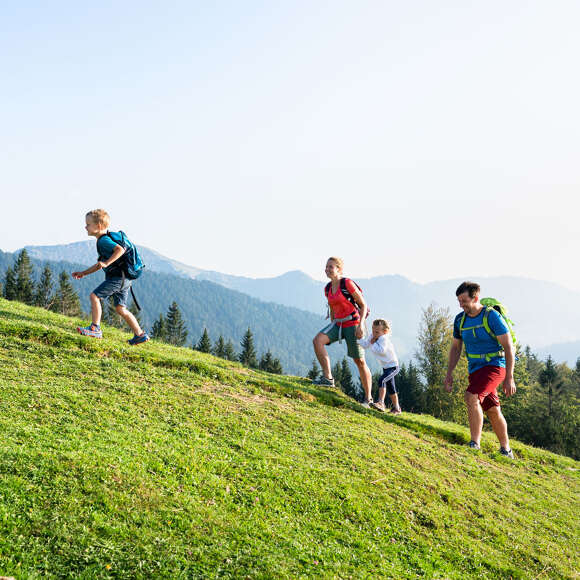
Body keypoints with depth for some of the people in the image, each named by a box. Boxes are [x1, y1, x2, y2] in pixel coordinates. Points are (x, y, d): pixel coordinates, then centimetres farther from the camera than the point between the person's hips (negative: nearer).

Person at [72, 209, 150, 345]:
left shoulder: (103, 240, -11)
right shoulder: (103, 240, 21)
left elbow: (120, 249, -28)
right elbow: (100, 264, 30)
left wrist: (106, 263, -29)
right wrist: (83, 273, 29)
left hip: (117, 277, -10)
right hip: (122, 278, 10)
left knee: (94, 295, -9)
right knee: (120, 308, 11)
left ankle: (95, 328, -6)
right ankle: (140, 334, 13)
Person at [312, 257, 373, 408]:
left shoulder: (347, 284, -13)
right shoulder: (328, 289, 7)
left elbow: (363, 305, -11)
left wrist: (361, 324, -20)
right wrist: (332, 329, 20)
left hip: (353, 324, -6)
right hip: (338, 324, 6)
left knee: (359, 361, -1)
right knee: (318, 340, -20)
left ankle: (368, 398, 10)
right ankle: (328, 378, -18)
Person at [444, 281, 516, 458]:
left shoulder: (492, 316, -14)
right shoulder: (460, 319, 3)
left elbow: (509, 347, -15)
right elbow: (455, 348, 13)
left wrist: (509, 378, -18)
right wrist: (449, 374, 5)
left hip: (494, 366, -6)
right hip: (475, 369, 6)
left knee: (471, 397, -26)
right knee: (493, 411, 12)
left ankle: (475, 444, -22)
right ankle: (506, 450, 25)